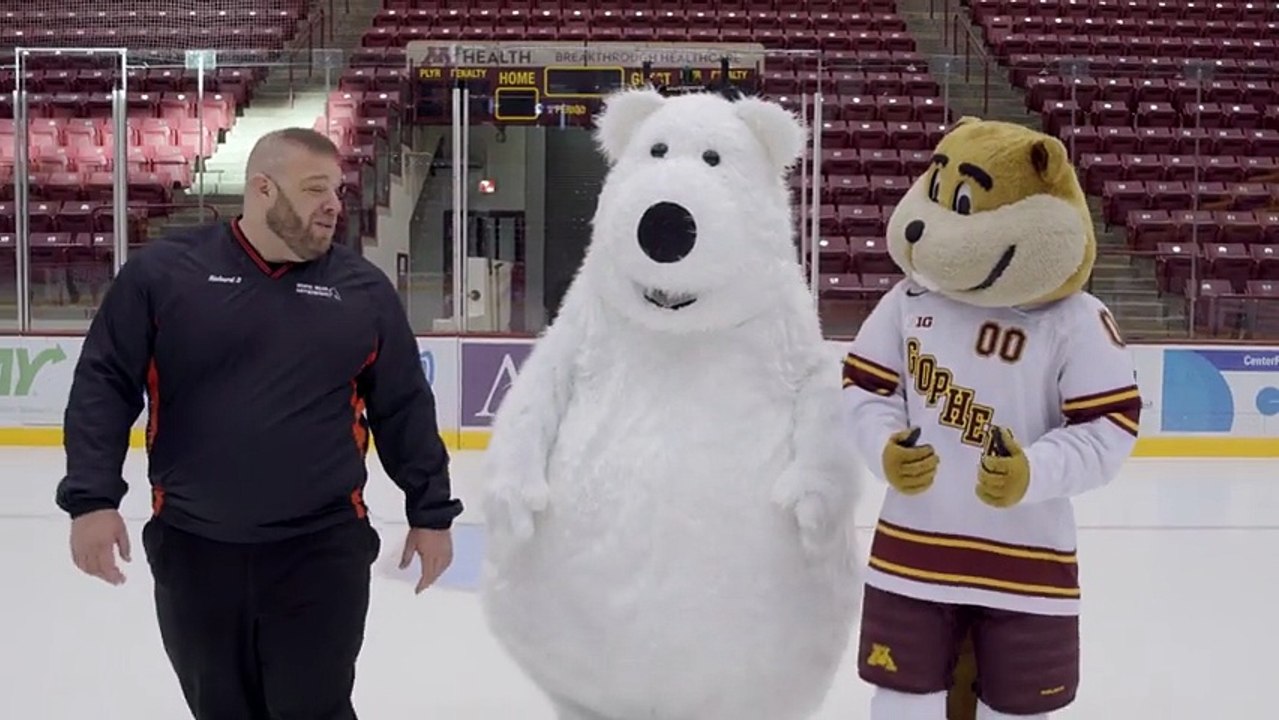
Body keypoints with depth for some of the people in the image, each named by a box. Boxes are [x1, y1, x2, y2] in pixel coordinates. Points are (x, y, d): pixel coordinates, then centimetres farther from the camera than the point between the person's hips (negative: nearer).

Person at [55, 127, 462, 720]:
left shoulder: (365, 289, 2)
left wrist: (430, 511, 8)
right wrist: (92, 498, -9)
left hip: (322, 549, 0)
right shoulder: (162, 272, -4)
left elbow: (405, 410, 7)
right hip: (191, 548, 1)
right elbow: (104, 386, -1)